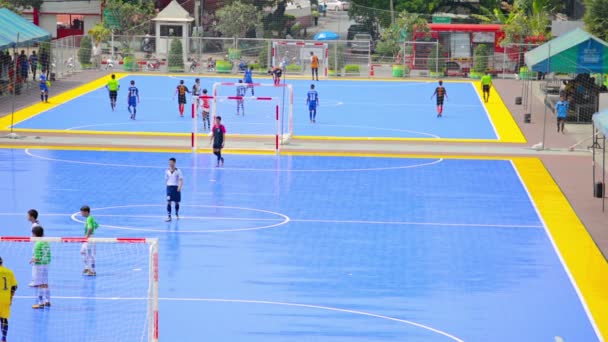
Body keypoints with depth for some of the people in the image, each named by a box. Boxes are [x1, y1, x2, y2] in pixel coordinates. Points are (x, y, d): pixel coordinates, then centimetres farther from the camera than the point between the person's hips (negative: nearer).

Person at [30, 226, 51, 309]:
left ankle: (41, 303, 0)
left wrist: (32, 260, -4)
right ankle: (47, 301, 24)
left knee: (40, 285, -3)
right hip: (46, 264, 9)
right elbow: (48, 256, 11)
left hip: (38, 265, -9)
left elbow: (37, 258, -22)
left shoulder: (38, 244, -19)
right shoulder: (46, 243, 6)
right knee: (45, 284, 17)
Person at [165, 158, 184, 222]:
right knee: (168, 202, -10)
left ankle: (177, 214, 33)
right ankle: (169, 217, -10)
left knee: (176, 202, 10)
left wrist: (180, 187, -22)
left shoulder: (178, 171, -5)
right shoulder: (167, 171, 4)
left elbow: (181, 180, -9)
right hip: (169, 187, 1)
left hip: (176, 187, -1)